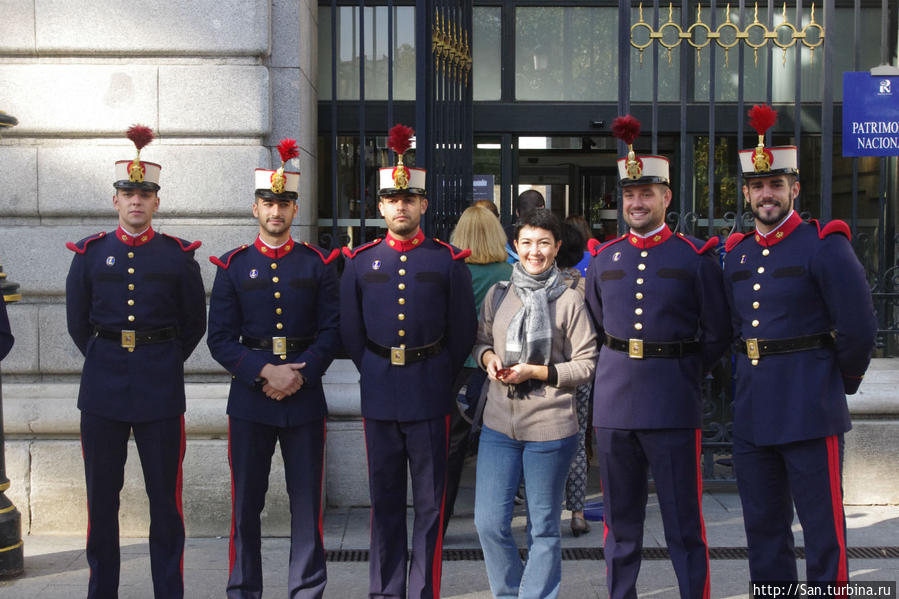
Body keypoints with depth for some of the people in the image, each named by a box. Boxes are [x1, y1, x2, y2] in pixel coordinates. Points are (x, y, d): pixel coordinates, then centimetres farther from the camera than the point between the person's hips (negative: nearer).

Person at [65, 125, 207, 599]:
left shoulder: (179, 256, 2)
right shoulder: (90, 254, 5)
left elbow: (195, 324, 9)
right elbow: (77, 322, 14)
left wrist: (165, 363, 8)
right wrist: (103, 361, 11)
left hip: (160, 386, -1)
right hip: (102, 386, 2)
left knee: (164, 495, 5)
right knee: (101, 494, 9)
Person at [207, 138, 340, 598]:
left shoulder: (318, 264, 5)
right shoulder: (233, 266, 4)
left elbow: (330, 332, 1)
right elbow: (220, 339, -1)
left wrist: (300, 375, -12)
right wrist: (265, 372, -14)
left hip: (305, 397, 0)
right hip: (250, 397, 0)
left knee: (307, 502, 6)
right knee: (246, 503, 7)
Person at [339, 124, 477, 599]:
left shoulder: (449, 261, 0)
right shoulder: (359, 261, 5)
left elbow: (463, 331, 5)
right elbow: (350, 330, 11)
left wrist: (439, 376, 6)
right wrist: (374, 374, 10)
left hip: (430, 394, -2)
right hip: (378, 395, 2)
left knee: (429, 501, 5)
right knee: (385, 498, 11)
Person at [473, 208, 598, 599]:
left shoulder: (570, 300, -4)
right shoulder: (497, 293, 6)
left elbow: (586, 365, -4)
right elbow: (481, 340, 18)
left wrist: (535, 372, -15)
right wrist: (488, 357, -5)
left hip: (550, 428, -3)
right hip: (498, 424, 3)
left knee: (543, 529, 9)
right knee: (489, 523, 4)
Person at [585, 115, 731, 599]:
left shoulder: (695, 257, 0)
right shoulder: (604, 258, 9)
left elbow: (717, 334, 5)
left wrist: (683, 372, 7)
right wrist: (618, 367, 13)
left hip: (674, 406, -3)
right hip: (613, 402, 3)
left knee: (684, 523, 4)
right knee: (620, 522, 13)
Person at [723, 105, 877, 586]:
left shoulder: (824, 246, -7)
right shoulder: (736, 254, 11)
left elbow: (858, 329, -7)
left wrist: (841, 381, 5)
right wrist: (754, 378, 14)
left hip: (810, 410, -6)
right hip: (751, 411, 6)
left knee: (822, 525, 2)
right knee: (763, 527, 14)